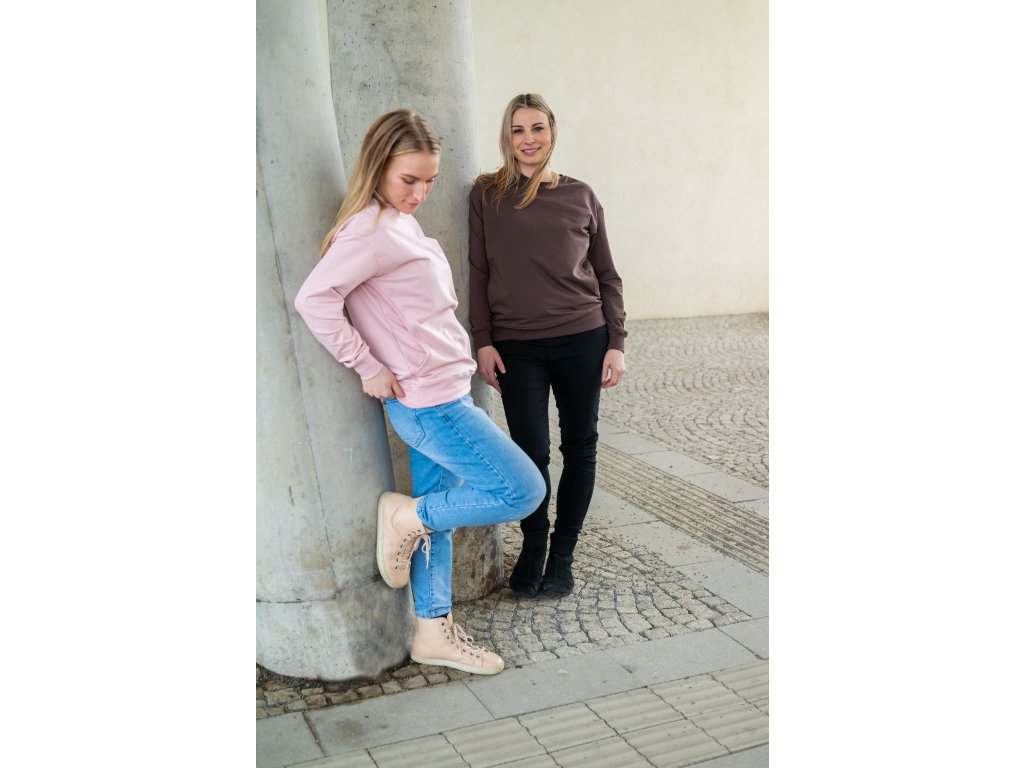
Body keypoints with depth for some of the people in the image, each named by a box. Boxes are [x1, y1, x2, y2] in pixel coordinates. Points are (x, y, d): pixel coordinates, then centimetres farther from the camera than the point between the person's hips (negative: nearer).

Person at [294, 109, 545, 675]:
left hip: (439, 398, 10)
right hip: (429, 401, -10)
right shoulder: (372, 231, -17)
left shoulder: (402, 224, 13)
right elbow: (314, 299, -24)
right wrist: (367, 366, -18)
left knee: (434, 518, 15)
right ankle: (406, 516, 6)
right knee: (524, 491, -7)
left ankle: (434, 632, 26)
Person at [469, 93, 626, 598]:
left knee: (580, 447, 6)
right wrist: (482, 340, -4)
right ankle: (532, 548, 22)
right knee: (530, 451, -4)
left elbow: (606, 275, 10)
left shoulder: (580, 195, 8)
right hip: (516, 347, -1)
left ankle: (562, 555, 22)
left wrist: (617, 342, 3)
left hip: (582, 340, 2)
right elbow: (477, 271, 4)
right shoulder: (486, 194, 6)